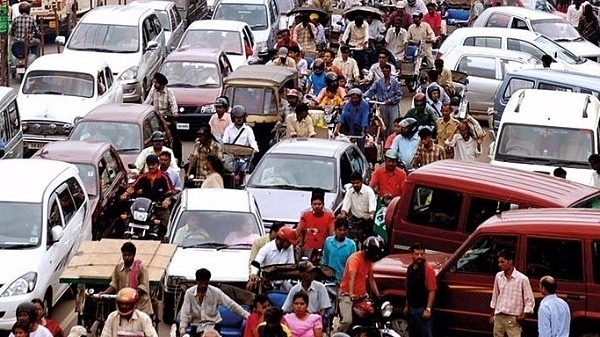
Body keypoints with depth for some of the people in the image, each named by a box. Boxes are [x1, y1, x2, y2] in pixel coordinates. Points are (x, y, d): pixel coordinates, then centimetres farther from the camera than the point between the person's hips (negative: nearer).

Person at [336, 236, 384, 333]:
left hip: (361, 295, 8)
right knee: (348, 320, -25)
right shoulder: (355, 258, -17)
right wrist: (351, 294, -44)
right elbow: (352, 277, -30)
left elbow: (371, 279, 14)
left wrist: (378, 296, 6)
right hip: (346, 294, -8)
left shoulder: (369, 261, 8)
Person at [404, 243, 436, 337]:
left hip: (423, 309, -8)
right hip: (412, 308, 8)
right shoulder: (410, 268, 9)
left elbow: (432, 291, -16)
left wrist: (428, 309, -21)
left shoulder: (428, 269, -13)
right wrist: (406, 306, 17)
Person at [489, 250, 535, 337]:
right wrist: (492, 314, 17)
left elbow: (529, 300, -6)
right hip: (498, 317, 5)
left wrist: (523, 316, -15)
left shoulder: (522, 279, -12)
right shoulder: (498, 276, 4)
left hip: (513, 319, -5)